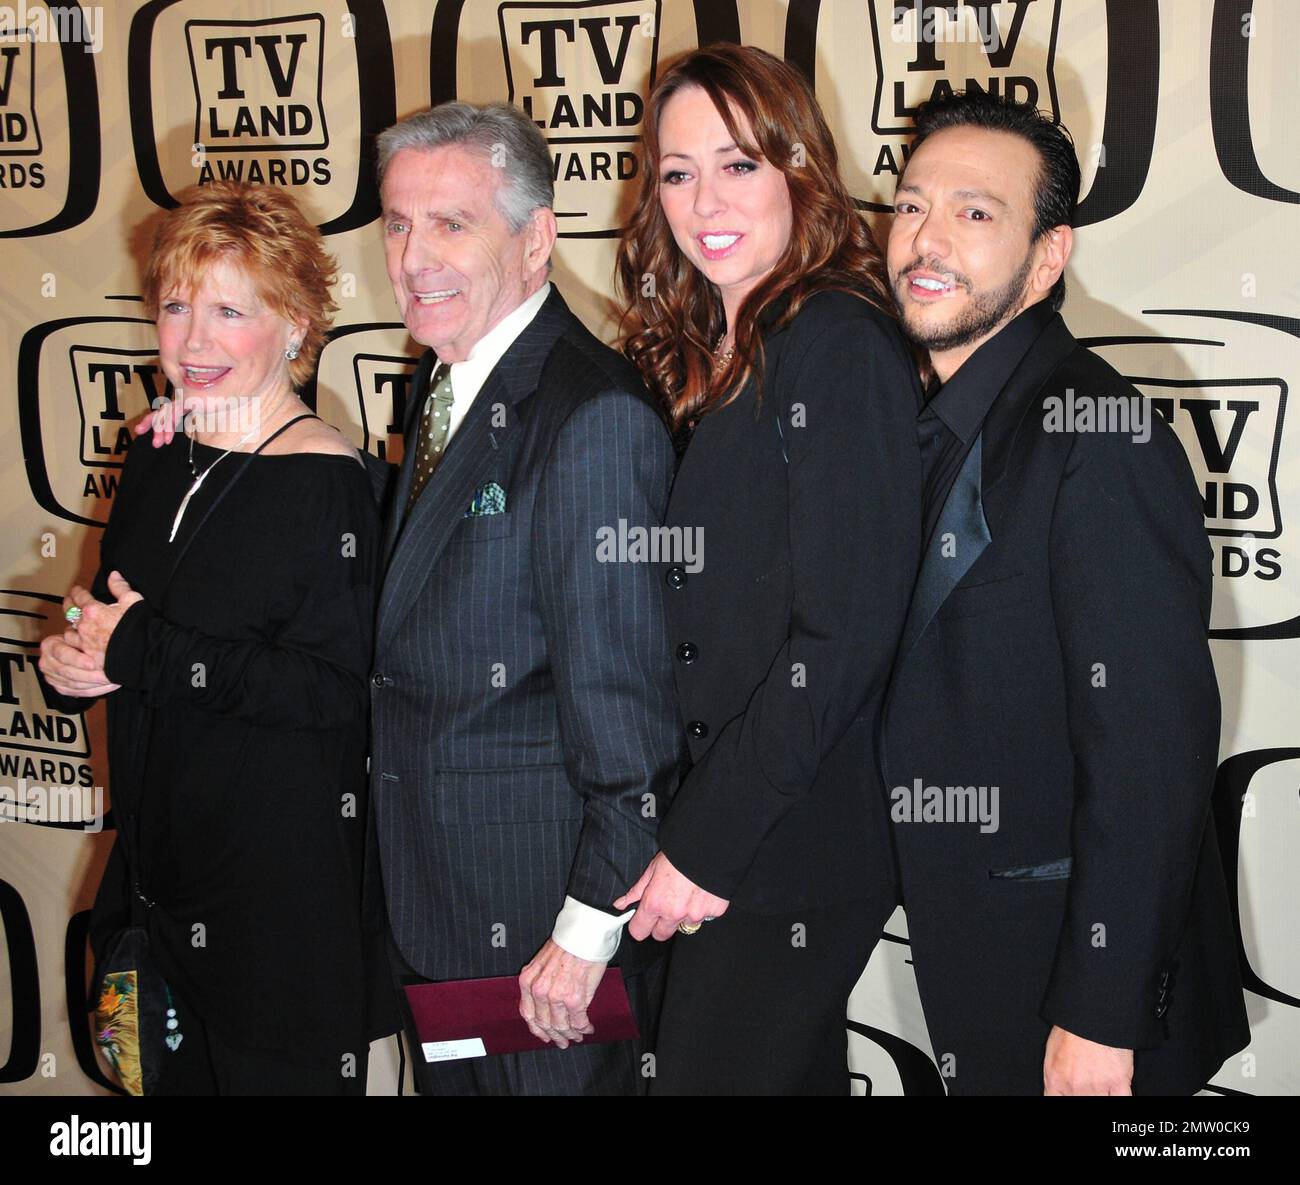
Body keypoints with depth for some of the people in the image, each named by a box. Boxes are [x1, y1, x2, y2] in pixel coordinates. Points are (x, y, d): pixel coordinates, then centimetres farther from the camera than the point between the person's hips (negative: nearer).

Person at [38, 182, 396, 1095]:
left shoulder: (324, 480, -17)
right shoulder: (155, 465, 6)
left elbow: (341, 692, -23)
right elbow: (115, 623, 17)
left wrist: (147, 652, -23)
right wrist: (74, 662, -6)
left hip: (288, 882, -7)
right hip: (161, 865, 7)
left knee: (279, 1073, 8)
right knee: (178, 1074, 20)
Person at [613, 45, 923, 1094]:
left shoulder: (842, 345, -15)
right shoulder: (703, 356, 11)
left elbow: (841, 637, -20)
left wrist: (704, 846, -17)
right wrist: (688, 830, 4)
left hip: (792, 849, -8)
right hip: (713, 826, 8)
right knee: (796, 1074, 19)